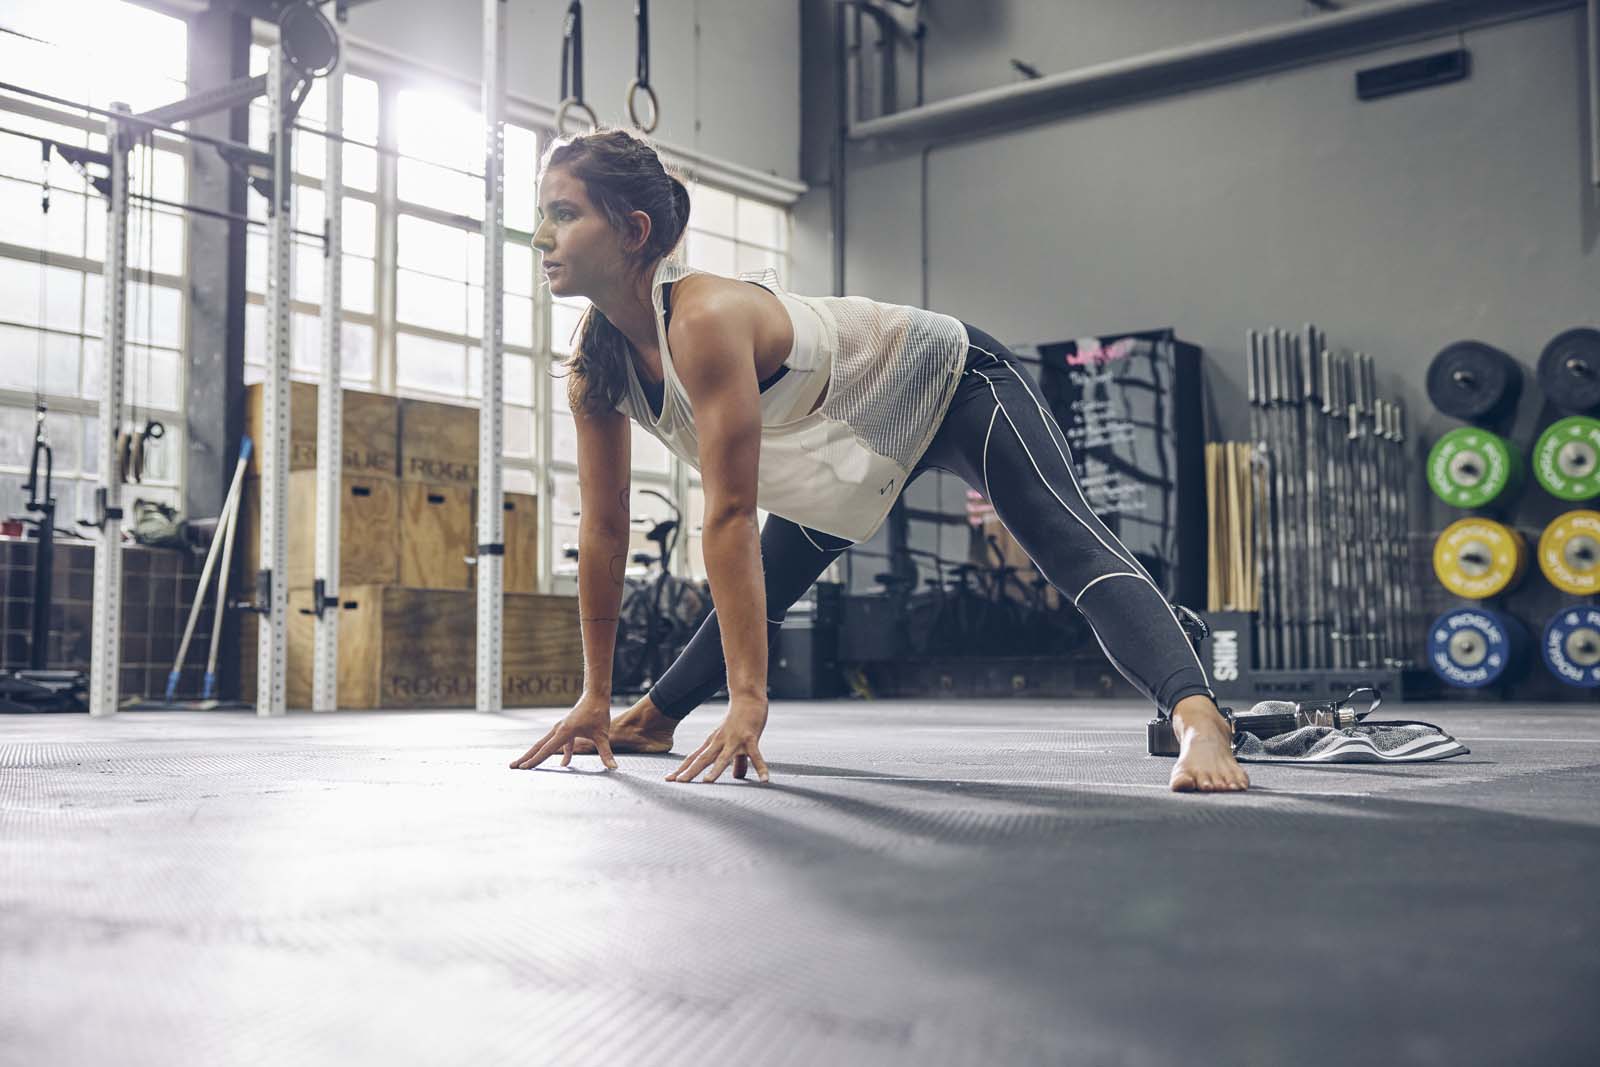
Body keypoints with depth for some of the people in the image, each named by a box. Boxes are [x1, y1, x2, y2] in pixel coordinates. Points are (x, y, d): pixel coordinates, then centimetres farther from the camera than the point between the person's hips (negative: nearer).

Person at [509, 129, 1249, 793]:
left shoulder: (705, 320, -38)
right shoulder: (594, 361, -13)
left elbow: (730, 516, -39)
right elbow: (603, 527, -8)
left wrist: (747, 702, -36)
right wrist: (595, 699, -6)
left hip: (954, 382, -8)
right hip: (857, 438, 8)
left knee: (1073, 550, -28)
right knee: (761, 588, 19)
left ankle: (1198, 720, -41)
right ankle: (654, 719, 39)